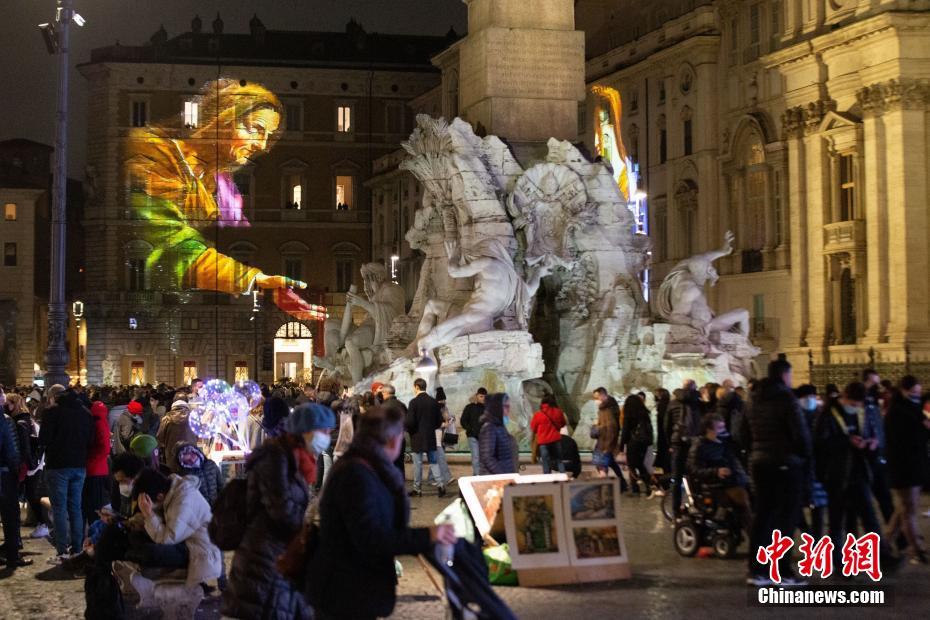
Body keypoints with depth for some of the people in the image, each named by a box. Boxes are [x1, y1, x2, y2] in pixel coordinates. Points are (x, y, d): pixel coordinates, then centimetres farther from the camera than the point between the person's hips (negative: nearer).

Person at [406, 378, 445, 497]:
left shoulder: (414, 402, -14)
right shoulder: (434, 402, 3)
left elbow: (410, 421, -18)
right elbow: (440, 420, 6)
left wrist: (409, 430, 2)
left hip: (417, 438, -5)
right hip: (431, 438, 5)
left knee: (418, 464, 3)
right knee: (433, 462, 12)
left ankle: (417, 489, 9)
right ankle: (441, 484, -2)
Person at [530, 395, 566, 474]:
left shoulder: (538, 415, -11)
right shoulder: (558, 412, -2)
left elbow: (533, 428, 2)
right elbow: (563, 424, 14)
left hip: (543, 441, -2)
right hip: (556, 440, 2)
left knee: (546, 463, 2)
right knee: (559, 460, 12)